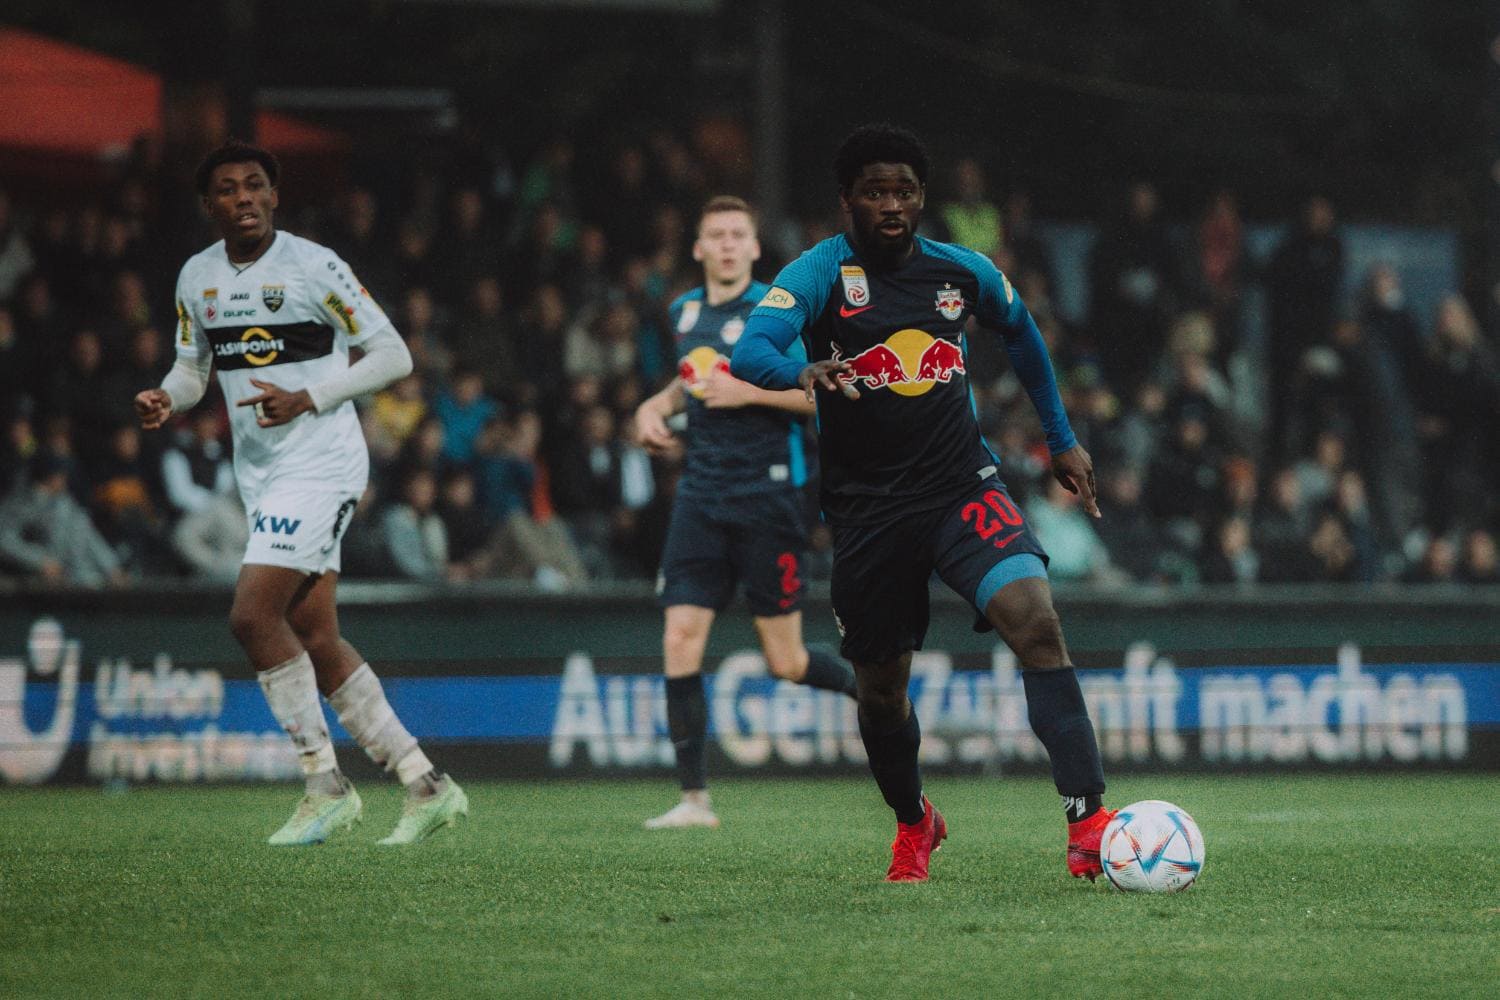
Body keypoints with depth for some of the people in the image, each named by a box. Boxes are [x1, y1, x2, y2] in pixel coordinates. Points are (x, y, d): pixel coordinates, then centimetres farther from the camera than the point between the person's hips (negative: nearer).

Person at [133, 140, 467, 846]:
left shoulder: (313, 266, -10)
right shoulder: (197, 277, 9)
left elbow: (393, 356, -8)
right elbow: (193, 367, 20)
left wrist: (308, 399, -18)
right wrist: (165, 399, -3)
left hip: (320, 464, -7)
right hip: (259, 474, 7)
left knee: (253, 615, -18)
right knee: (316, 641, 4)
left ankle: (325, 784, -7)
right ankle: (425, 784, 12)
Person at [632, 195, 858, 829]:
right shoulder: (685, 311, 12)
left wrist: (749, 392, -18)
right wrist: (658, 404, 14)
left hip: (767, 494, -5)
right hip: (701, 497, 5)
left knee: (785, 663, -2)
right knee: (680, 639, -9)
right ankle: (694, 797, -5)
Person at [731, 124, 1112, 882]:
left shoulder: (962, 272, 4)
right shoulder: (821, 273, -7)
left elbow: (1021, 334, 26)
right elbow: (749, 352, -24)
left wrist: (1061, 440, 26)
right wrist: (803, 372, -46)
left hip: (962, 487, 1)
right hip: (866, 506, -1)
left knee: (1034, 620, -23)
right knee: (881, 687, 10)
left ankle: (1089, 821, -27)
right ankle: (912, 825, 40)